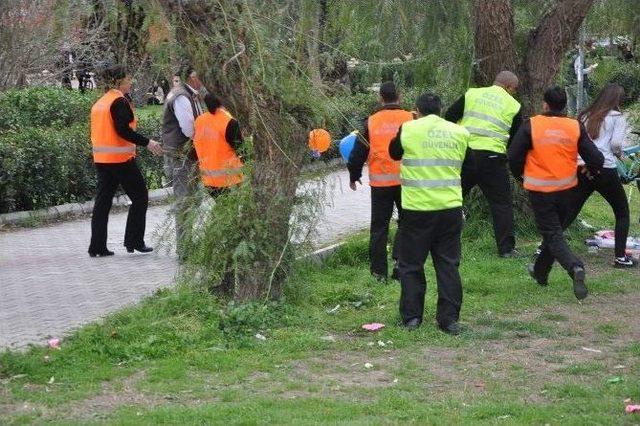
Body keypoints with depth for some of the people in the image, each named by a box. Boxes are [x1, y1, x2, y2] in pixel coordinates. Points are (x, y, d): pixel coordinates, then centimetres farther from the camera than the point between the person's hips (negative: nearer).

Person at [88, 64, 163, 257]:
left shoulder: (99, 103, 15)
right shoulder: (119, 102, -12)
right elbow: (123, 130, -22)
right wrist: (147, 142, -19)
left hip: (101, 159, 9)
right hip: (120, 159, -9)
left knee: (102, 201, 9)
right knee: (139, 197, 3)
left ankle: (97, 246, 7)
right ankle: (134, 241, 2)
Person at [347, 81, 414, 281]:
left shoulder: (371, 122, 0)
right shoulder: (410, 119, -3)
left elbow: (359, 152, 6)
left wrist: (354, 176, 20)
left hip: (380, 182, 1)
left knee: (379, 227, 9)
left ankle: (379, 271, 11)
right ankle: (399, 260, -5)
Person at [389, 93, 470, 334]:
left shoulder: (408, 129, -5)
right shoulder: (460, 133, 4)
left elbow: (394, 153, 14)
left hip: (417, 208, -2)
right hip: (451, 207, 3)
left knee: (411, 264, 9)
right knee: (448, 264, 9)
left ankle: (412, 316, 9)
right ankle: (449, 319, 6)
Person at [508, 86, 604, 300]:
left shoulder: (531, 126, -11)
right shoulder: (576, 127, -5)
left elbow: (514, 156, -10)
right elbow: (596, 159, -4)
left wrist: (520, 175, 11)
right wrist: (591, 171, 19)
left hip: (539, 189, -3)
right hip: (566, 189, 3)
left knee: (553, 234, 1)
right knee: (554, 229, 22)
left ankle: (575, 267, -24)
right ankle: (541, 272, 36)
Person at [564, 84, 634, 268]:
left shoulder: (585, 116, 17)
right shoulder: (617, 117, 2)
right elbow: (616, 143, -9)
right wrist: (619, 154, 10)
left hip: (582, 169, 5)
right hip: (605, 170, -5)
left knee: (569, 213, 11)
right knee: (622, 214, 11)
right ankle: (620, 256, 5)